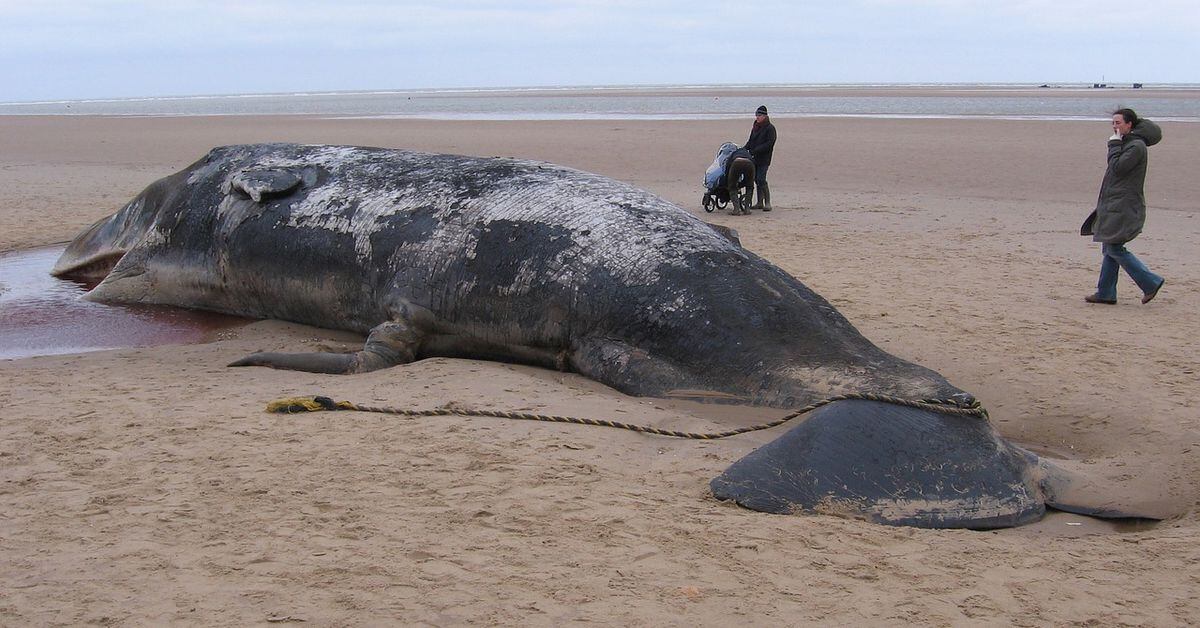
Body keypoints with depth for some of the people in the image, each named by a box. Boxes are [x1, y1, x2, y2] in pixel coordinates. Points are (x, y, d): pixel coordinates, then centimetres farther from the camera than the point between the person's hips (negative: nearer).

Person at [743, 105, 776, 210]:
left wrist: (755, 150, -22)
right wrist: (744, 148, 2)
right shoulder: (755, 127, 15)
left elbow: (769, 144, -16)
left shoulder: (770, 128, -8)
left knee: (761, 180, -15)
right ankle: (760, 203, 14)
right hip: (754, 158, 7)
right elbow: (751, 141, 21)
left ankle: (767, 203, -10)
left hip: (764, 159, -7)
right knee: (757, 179, 8)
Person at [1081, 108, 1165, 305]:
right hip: (1115, 206, 10)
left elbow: (1118, 168, -19)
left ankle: (1150, 282, -4)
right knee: (1109, 248, 10)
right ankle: (1106, 293, 13)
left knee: (1114, 248, -10)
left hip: (1124, 207, -10)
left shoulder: (1136, 146, -14)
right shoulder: (1126, 144, 16)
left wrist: (1114, 145, -12)